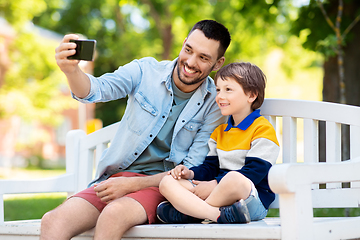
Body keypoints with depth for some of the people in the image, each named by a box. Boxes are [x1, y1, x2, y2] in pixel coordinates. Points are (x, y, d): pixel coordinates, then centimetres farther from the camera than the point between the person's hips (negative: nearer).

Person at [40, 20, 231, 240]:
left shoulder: (215, 104, -2)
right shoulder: (145, 71, 2)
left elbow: (193, 170, -5)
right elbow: (96, 90, -14)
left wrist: (132, 184, -15)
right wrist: (71, 70, -39)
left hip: (160, 188, -2)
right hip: (113, 179, 2)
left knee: (114, 215, -36)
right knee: (53, 221, -24)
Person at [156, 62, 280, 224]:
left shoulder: (263, 129, -3)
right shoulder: (219, 132, 24)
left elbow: (254, 171, -12)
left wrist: (215, 184, -17)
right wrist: (190, 173, 1)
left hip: (252, 199, -7)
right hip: (216, 193, 7)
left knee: (233, 178, -42)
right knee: (167, 182, -12)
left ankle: (187, 212, -22)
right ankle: (217, 215, -35)